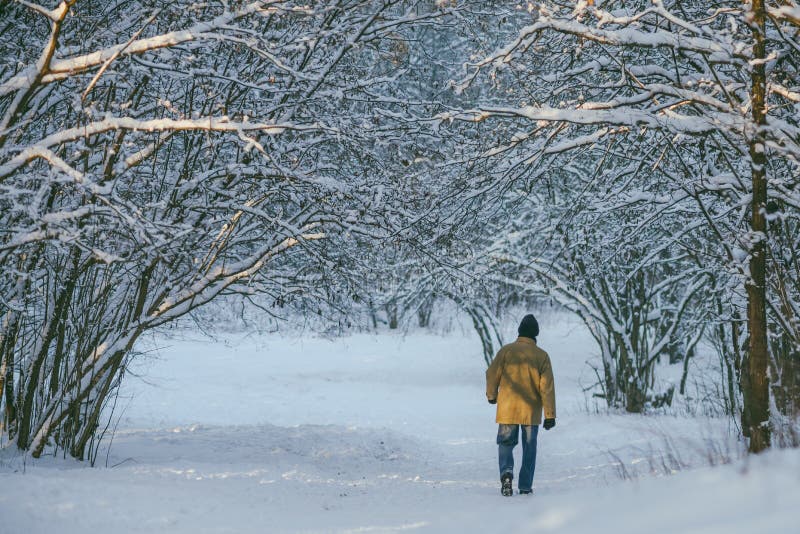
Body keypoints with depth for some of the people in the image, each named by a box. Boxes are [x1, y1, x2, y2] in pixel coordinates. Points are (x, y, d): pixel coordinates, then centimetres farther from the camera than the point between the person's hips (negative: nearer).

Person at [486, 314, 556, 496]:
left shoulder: (506, 350, -5)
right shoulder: (541, 356, -5)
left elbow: (492, 375, 0)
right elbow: (547, 386, -8)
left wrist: (492, 395, 19)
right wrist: (550, 415, -6)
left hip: (508, 408, 0)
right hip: (531, 411, 0)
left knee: (506, 443, 11)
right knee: (529, 448, 14)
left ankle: (506, 472, -16)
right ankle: (525, 486, 15)